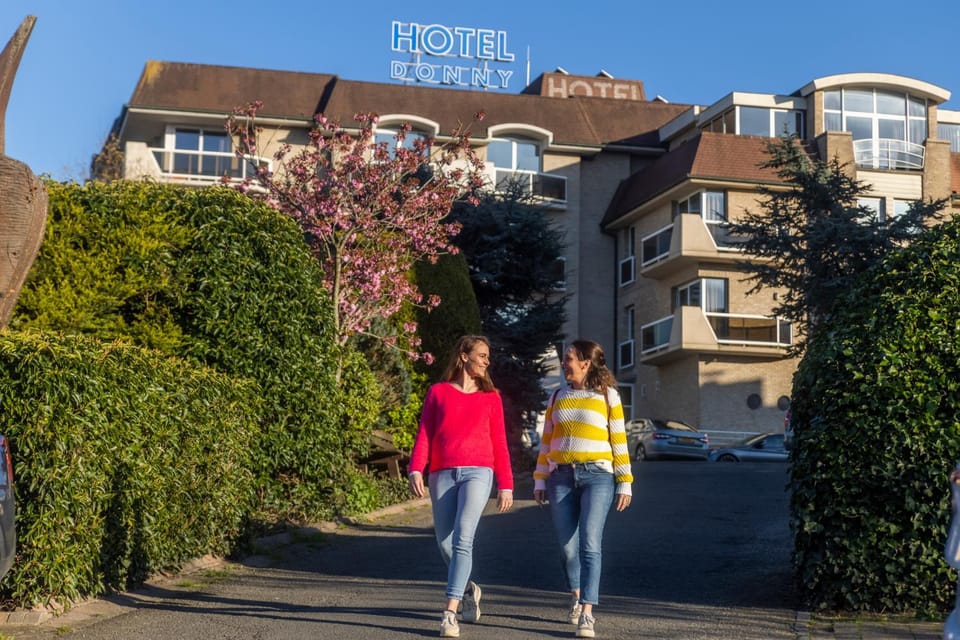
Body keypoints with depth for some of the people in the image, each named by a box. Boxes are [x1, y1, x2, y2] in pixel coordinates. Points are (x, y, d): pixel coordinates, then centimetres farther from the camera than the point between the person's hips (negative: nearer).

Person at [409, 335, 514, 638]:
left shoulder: (491, 397, 12)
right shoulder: (438, 392, 10)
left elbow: (499, 444, 11)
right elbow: (424, 435, 4)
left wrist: (506, 485, 7)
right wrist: (416, 470, -10)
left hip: (477, 472, -1)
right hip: (442, 475, 1)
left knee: (462, 539, -17)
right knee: (445, 544, 6)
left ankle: (450, 614, -19)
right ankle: (469, 589, 35)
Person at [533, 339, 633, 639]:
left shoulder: (607, 396, 4)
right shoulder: (558, 397, 13)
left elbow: (619, 441, 2)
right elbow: (546, 442, 14)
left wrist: (625, 484, -1)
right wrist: (539, 480, 9)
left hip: (597, 475, -3)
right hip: (561, 477, 3)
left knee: (590, 545, -15)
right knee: (568, 546, 5)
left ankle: (587, 614, -16)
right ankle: (576, 596, 31)